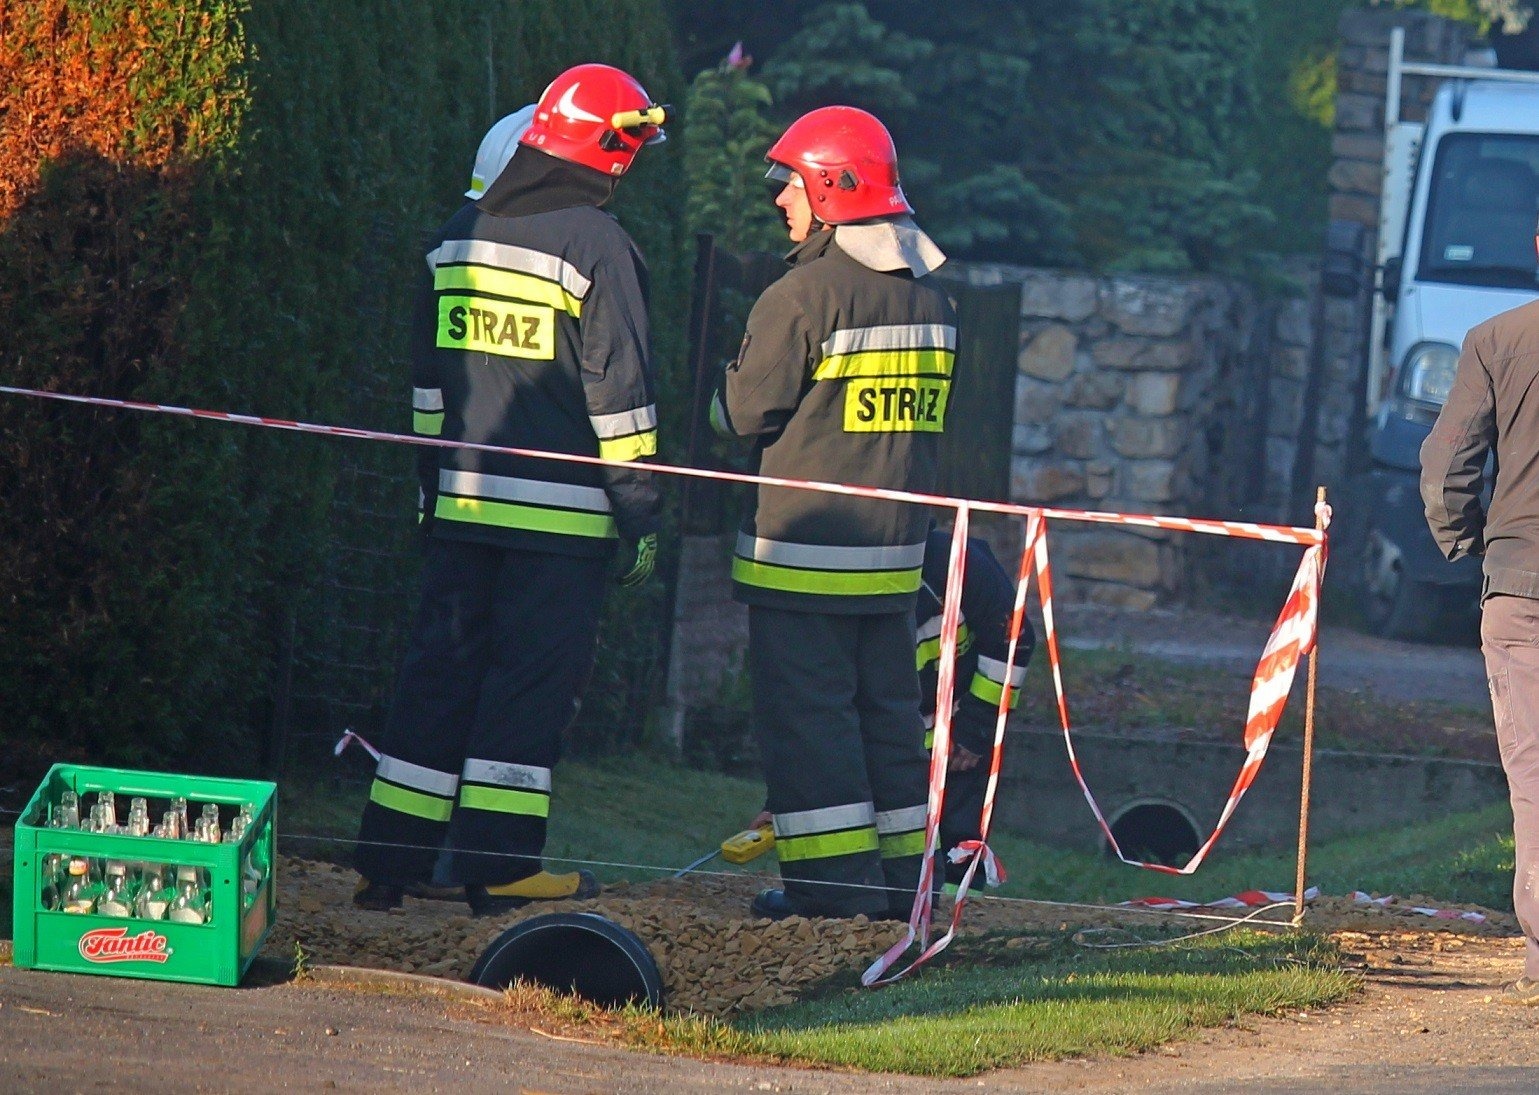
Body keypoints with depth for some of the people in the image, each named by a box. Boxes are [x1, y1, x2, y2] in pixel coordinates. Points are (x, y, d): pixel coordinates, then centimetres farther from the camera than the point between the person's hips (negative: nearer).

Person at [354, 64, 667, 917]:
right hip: (561, 511, -6)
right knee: (531, 683, -1)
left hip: (463, 501, 6)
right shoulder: (595, 246, -10)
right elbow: (618, 390, -10)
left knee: (440, 670, 10)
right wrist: (639, 511, -6)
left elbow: (428, 376, 17)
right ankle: (498, 865, -1)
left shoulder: (460, 236, 11)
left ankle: (388, 859, 9)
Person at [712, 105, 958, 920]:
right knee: (886, 707, 13)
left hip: (805, 545, -7)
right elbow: (927, 419, 13)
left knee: (805, 709, -2)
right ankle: (899, 875, 15)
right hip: (894, 547, 7)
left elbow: (748, 413, -11)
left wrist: (723, 392, 10)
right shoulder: (928, 298, 9)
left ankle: (831, 878, -4)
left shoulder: (803, 295, -15)